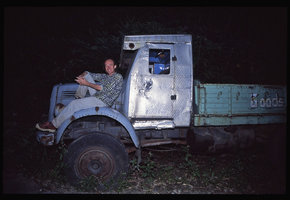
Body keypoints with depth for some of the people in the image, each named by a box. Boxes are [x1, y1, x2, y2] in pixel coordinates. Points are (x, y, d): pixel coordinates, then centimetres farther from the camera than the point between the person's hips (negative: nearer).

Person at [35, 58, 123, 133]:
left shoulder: (118, 77, -5)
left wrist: (87, 84, -18)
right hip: (97, 95, 9)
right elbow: (87, 73, 23)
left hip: (103, 101, -9)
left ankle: (53, 125, -13)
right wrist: (82, 75, -2)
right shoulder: (105, 76, 22)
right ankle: (79, 97, 7)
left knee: (74, 104, -20)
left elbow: (104, 89, -18)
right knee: (87, 75, 5)